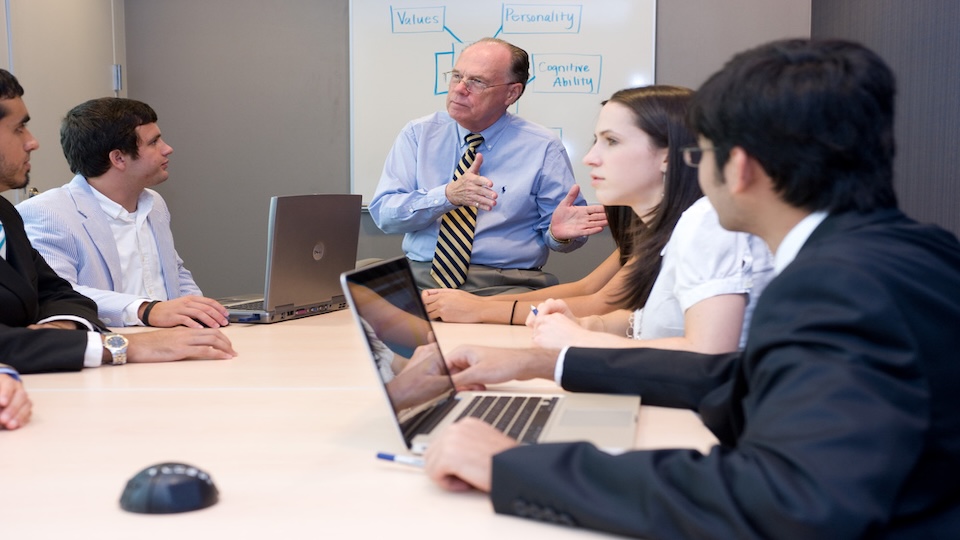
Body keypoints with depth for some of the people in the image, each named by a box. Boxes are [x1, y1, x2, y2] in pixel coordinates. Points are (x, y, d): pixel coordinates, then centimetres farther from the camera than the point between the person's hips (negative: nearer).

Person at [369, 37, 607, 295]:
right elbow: (383, 212, -1)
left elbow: (553, 230, 7)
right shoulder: (418, 134, 8)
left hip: (506, 284, -1)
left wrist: (559, 232, -18)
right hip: (421, 275, 1)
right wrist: (447, 195, -17)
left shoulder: (542, 147, 3)